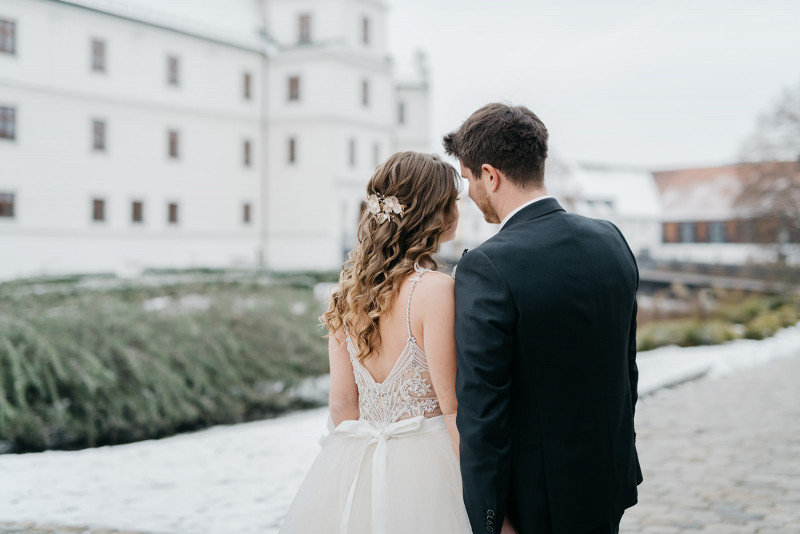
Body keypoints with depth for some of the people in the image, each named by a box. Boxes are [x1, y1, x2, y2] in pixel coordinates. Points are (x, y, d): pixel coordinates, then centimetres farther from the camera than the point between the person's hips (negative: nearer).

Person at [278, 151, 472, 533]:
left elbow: (342, 403, 5)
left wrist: (358, 459, 17)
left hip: (353, 466, 6)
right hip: (421, 464, -6)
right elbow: (452, 408, -15)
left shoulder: (349, 286, 3)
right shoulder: (435, 289, -16)